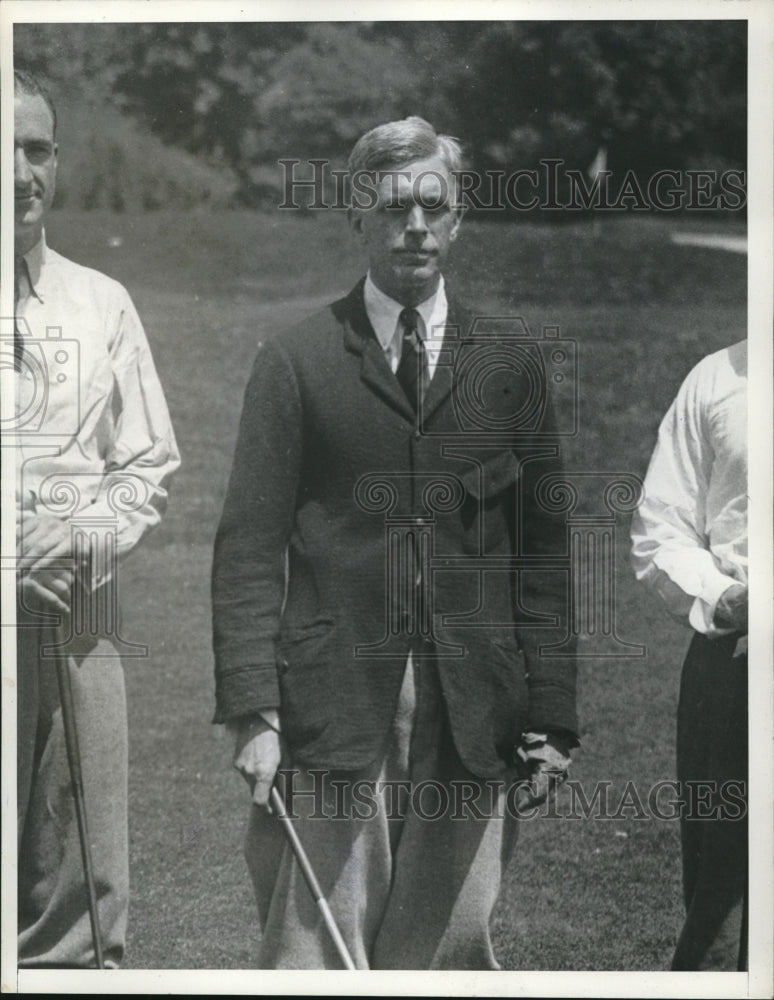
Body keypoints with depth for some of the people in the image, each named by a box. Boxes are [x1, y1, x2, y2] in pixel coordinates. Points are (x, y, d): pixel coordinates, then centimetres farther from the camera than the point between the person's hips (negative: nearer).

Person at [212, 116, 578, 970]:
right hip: (332, 709, -2)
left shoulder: (509, 367, 10)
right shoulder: (295, 363, 4)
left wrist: (549, 713, 3)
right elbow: (249, 546, 0)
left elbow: (542, 549, 9)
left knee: (450, 947, 3)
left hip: (472, 721, 2)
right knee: (317, 951, -3)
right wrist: (251, 712, -9)